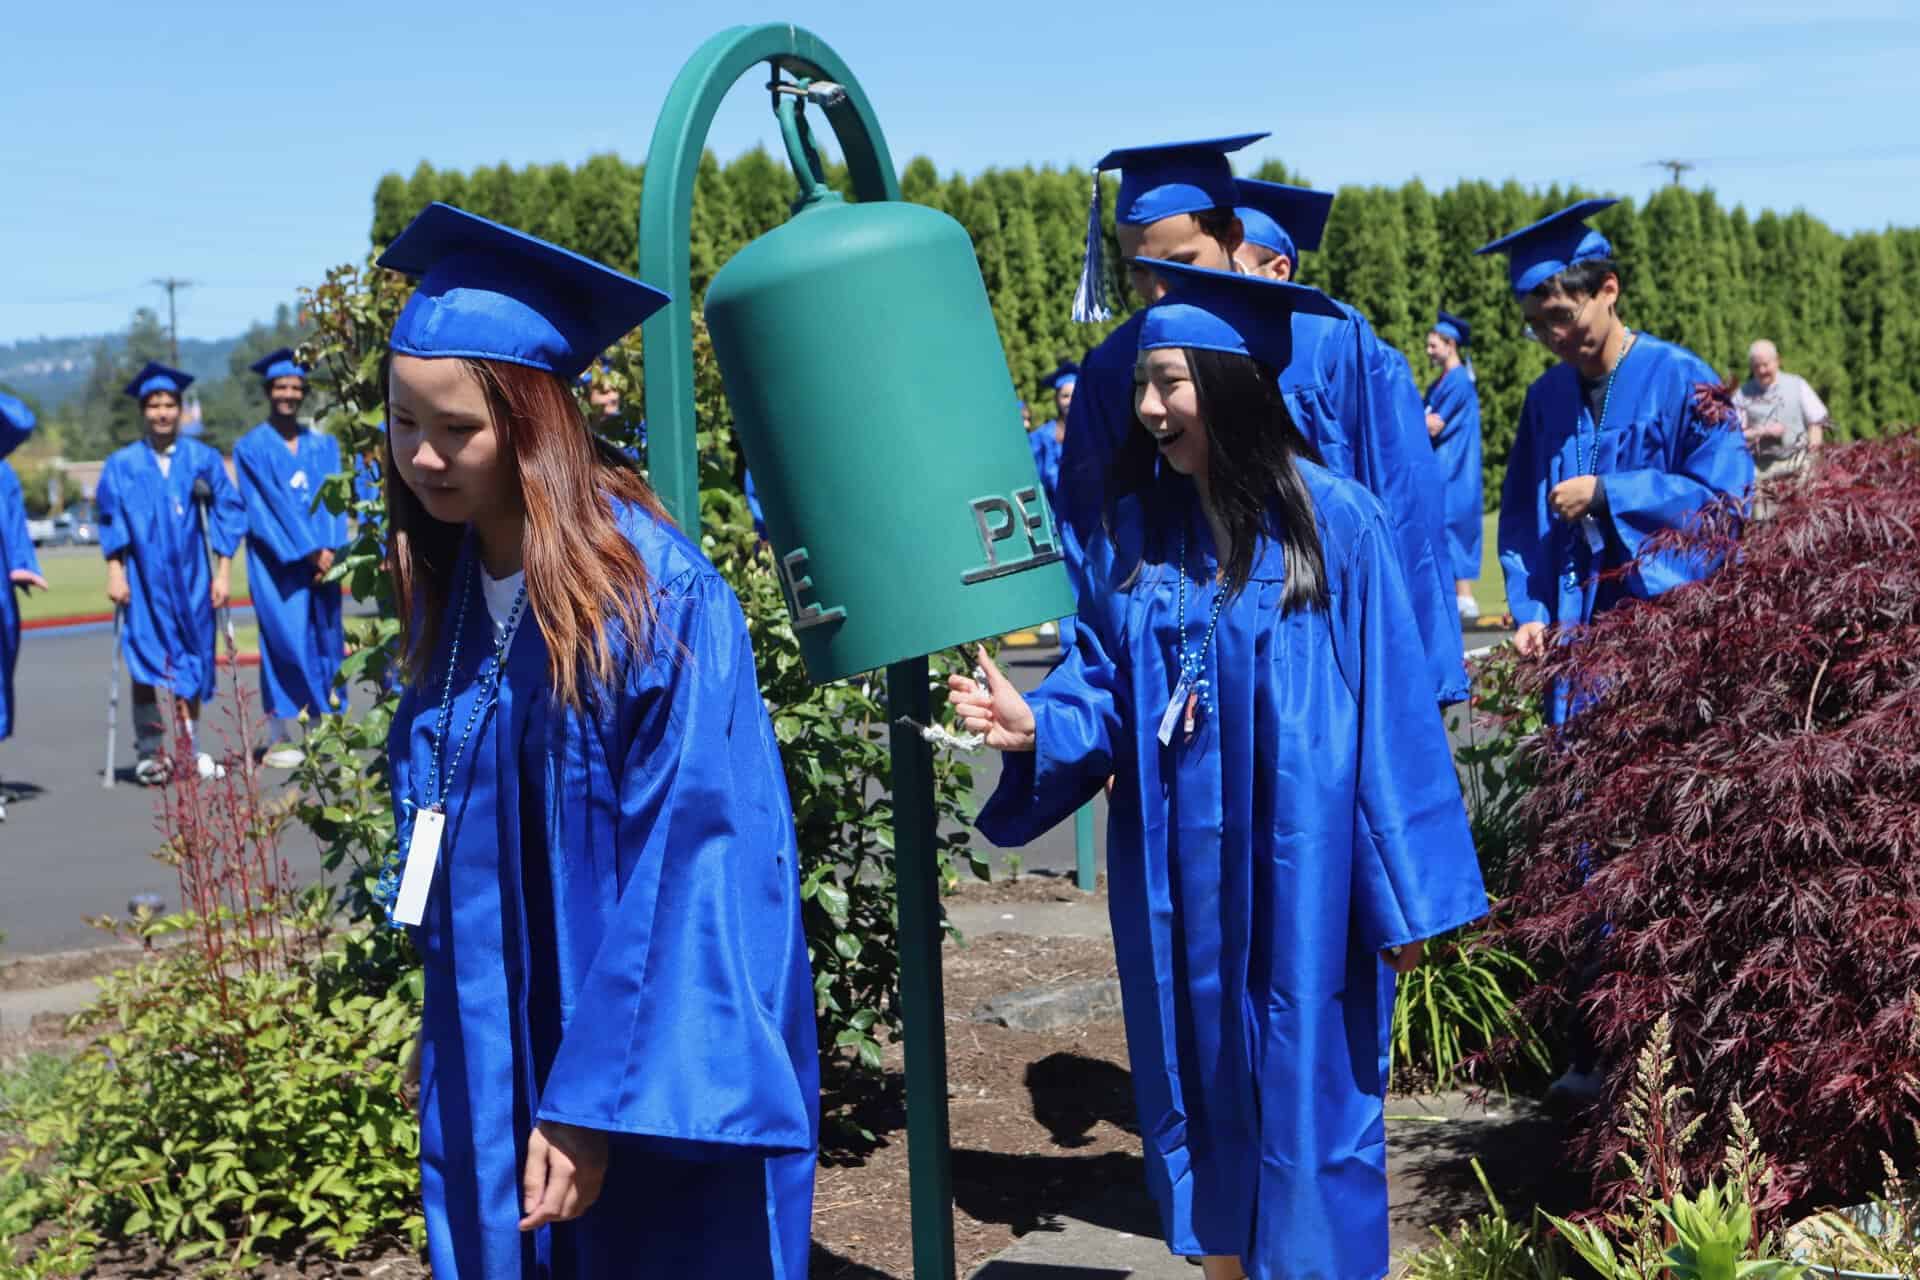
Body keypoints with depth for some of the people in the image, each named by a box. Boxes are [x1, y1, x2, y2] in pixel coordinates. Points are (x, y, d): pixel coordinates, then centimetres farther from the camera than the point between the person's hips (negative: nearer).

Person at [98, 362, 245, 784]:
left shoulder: (203, 460, 4)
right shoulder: (122, 464, 4)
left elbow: (227, 513, 4)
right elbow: (110, 519, 2)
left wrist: (222, 571, -3)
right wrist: (115, 572, -8)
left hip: (190, 577, 1)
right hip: (144, 579, -1)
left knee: (191, 660, 4)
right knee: (146, 662, -5)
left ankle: (192, 749, 12)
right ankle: (149, 753, 0)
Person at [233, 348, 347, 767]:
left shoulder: (323, 445, 13)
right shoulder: (251, 448, 1)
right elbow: (268, 508, -7)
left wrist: (331, 550, -9)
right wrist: (309, 551, -14)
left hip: (322, 556, 4)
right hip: (276, 558, -4)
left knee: (325, 639, 2)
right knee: (286, 640, -9)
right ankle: (280, 739, -5)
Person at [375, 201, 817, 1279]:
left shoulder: (652, 595, -19)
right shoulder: (447, 582, 2)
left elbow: (681, 875, -20)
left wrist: (594, 1106, -21)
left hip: (653, 1059, -6)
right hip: (498, 1058, 6)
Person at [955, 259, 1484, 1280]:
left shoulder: (1332, 522, -10)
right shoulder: (1134, 530, 3)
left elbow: (1389, 714, -9)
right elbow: (1105, 690, 7)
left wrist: (1405, 893, -8)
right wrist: (1037, 724, -15)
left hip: (1299, 870, -4)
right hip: (1175, 875, 5)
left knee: (1304, 1101, 6)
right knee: (1198, 1088, 13)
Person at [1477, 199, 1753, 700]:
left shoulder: (1679, 378, -6)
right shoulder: (1545, 396, 9)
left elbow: (1727, 495, -11)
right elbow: (1521, 520, 12)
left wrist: (1605, 494, -13)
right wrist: (1530, 613, 0)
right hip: (1577, 632, 4)